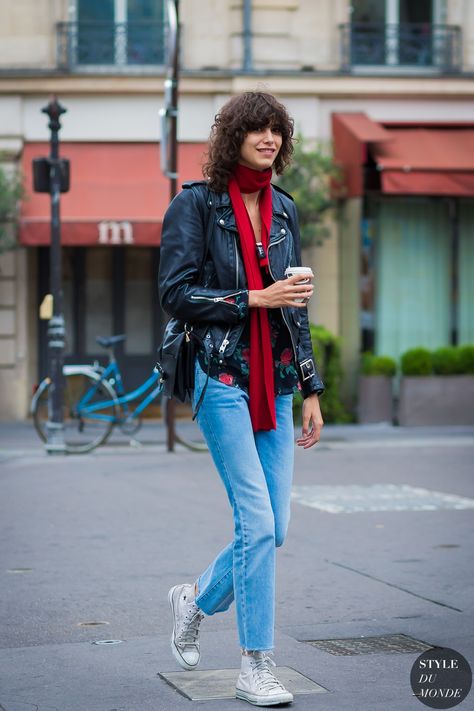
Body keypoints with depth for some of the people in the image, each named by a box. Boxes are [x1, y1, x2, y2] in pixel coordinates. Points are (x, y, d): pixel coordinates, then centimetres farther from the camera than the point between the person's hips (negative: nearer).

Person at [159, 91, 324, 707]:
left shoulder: (284, 210, 14)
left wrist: (311, 389, 15)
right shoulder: (196, 204, -2)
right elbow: (176, 295, -8)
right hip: (222, 379, -6)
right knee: (258, 522, -11)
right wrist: (254, 299, -14)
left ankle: (195, 599, 32)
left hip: (275, 382, 6)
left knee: (273, 527, 5)